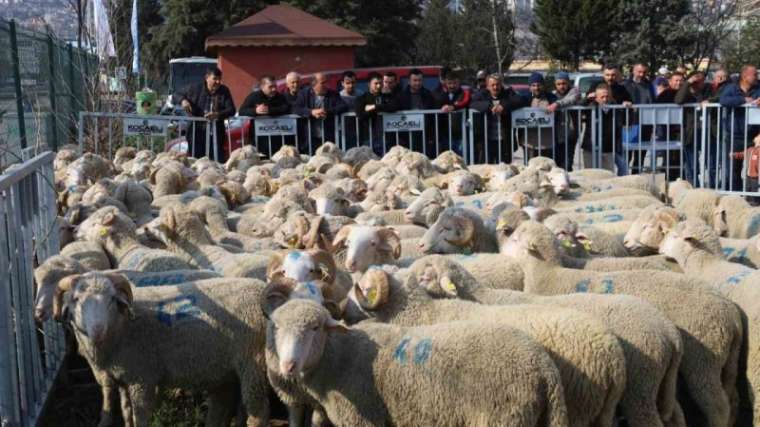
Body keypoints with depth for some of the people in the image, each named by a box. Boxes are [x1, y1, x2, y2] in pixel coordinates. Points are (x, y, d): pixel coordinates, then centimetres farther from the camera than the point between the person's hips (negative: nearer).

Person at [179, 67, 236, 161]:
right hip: (197, 132, -1)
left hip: (216, 133, 1)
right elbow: (179, 95, 15)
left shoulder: (224, 91, 4)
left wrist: (217, 114, -22)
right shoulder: (195, 88, 2)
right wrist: (183, 101, -9)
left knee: (218, 160, -3)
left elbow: (231, 110, -4)